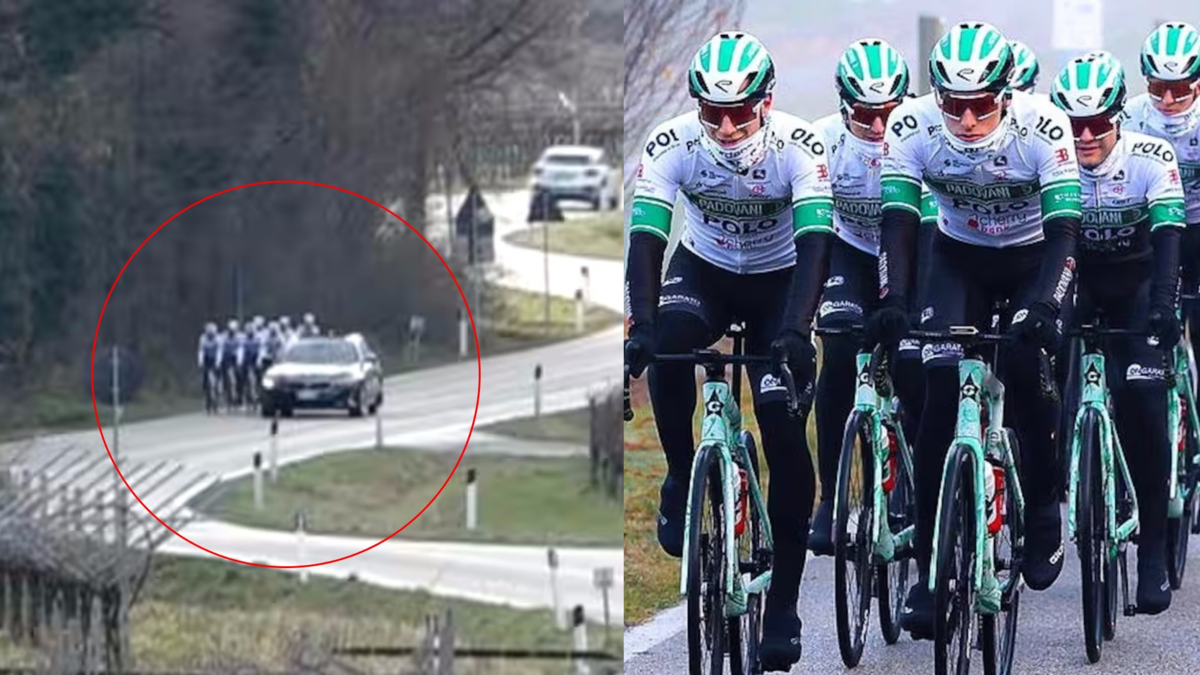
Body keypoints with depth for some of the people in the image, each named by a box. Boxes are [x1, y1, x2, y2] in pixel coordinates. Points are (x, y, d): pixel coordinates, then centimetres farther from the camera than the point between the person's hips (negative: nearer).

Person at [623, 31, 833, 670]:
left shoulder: (798, 145, -28)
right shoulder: (671, 144, -24)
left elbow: (814, 242, -35)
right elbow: (645, 239, -31)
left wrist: (795, 330, -48)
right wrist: (641, 325, -46)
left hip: (778, 281, -1)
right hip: (703, 271, 1)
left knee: (786, 438, -11)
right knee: (667, 347, -34)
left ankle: (783, 605, -2)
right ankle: (682, 480, -10)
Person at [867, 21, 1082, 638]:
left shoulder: (1042, 126, -28)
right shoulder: (912, 126, -24)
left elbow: (1064, 228, -32)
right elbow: (898, 220, -26)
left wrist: (1046, 305, -47)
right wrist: (892, 301, -41)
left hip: (1033, 257, -1)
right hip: (959, 257, 1)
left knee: (1023, 362, -26)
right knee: (940, 397, -15)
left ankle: (1043, 506, -1)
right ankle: (930, 568, -11)